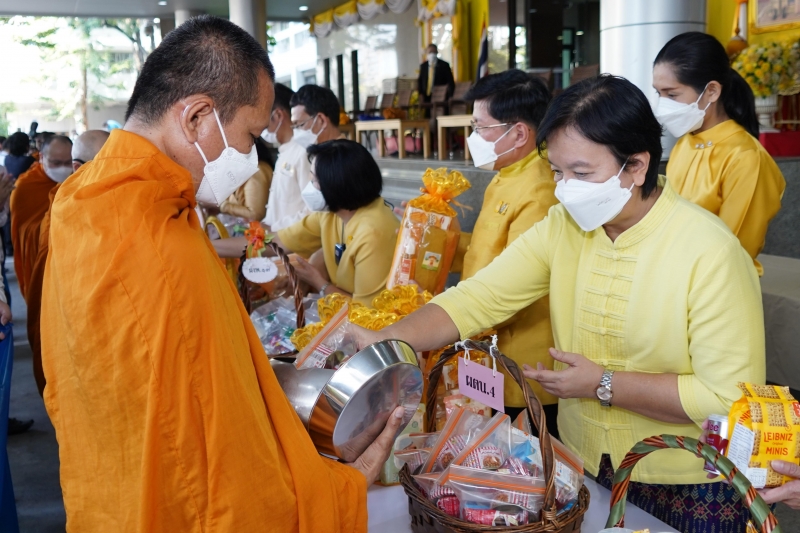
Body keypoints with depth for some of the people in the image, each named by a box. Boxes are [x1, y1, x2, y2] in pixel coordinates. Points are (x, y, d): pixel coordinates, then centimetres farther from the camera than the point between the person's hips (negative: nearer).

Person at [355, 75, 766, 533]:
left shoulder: (711, 253, -23)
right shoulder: (562, 226, -7)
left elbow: (731, 397, -24)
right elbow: (479, 298, -14)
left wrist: (603, 384, -23)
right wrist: (388, 340, -27)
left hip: (688, 490, -4)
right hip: (580, 465, 5)